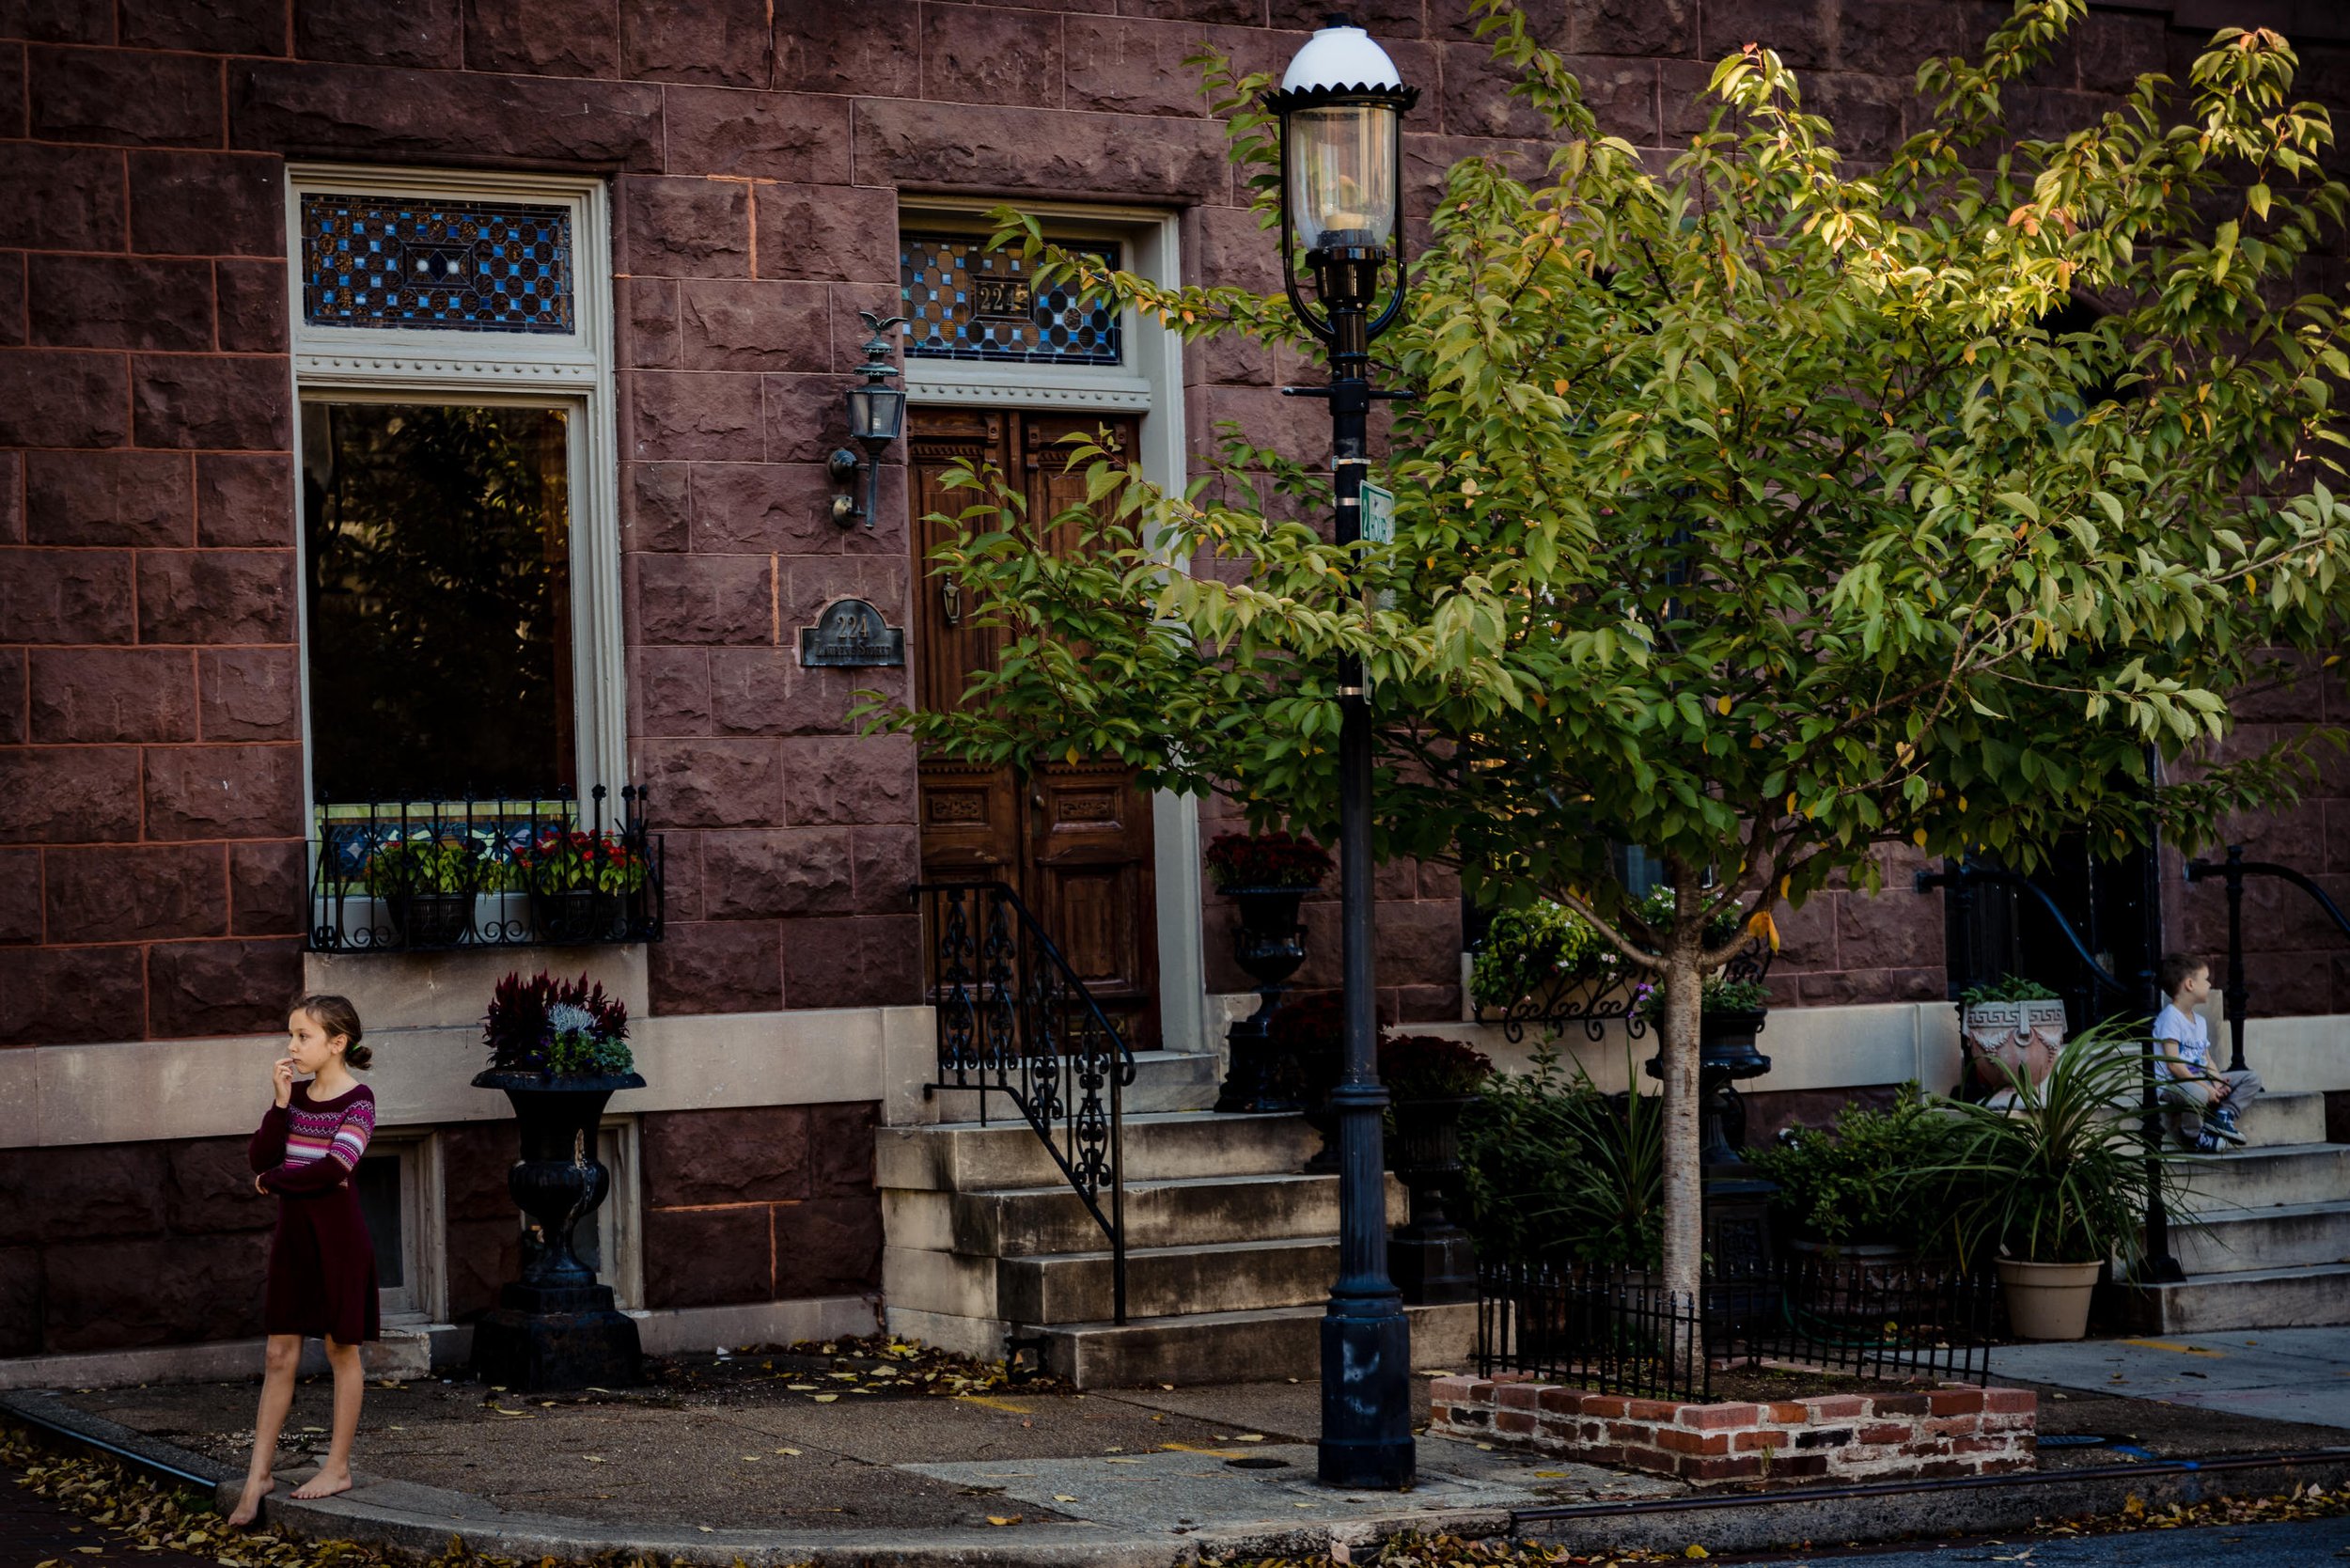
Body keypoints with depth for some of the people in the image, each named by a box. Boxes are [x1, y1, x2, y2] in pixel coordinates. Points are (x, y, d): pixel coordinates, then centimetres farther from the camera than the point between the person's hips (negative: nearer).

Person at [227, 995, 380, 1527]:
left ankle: (338, 1468, 14)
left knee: (341, 1348, 5)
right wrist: (280, 1104, -10)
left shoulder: (358, 1099, -12)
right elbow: (260, 1159, -1)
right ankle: (259, 1473, 11)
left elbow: (333, 1168, -23)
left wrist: (272, 1180, -11)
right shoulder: (295, 1095, 7)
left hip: (336, 1232, -6)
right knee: (280, 1353, 8)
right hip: (293, 1231, 6)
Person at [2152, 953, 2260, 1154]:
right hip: (2173, 1082, -9)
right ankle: (2193, 1135, -15)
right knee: (2197, 1095, -43)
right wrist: (2206, 1087, -22)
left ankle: (2223, 1116, -12)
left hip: (2199, 1078, 9)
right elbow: (2174, 1064, -19)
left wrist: (2217, 1082, -6)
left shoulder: (2199, 1021, 19)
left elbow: (2207, 1060, 17)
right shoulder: (2171, 1018, -12)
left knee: (2251, 1079, 4)